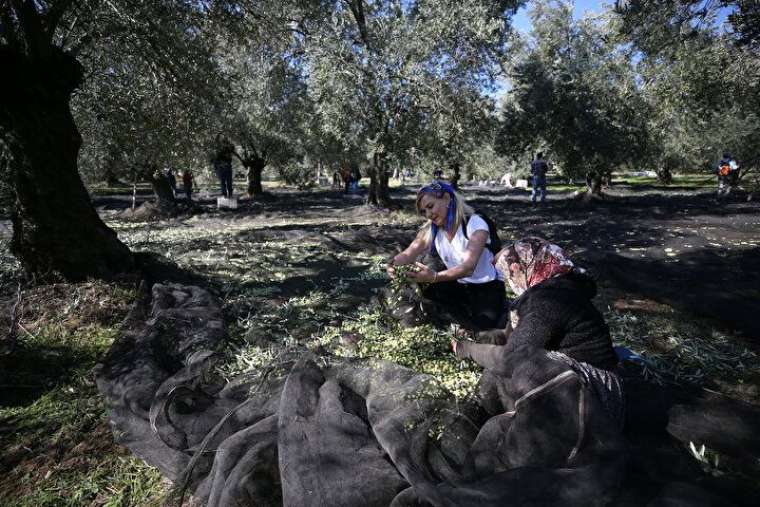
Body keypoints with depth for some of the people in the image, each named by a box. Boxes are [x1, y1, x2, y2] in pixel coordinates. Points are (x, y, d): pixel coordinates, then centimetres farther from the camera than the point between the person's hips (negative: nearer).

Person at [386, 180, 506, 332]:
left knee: (484, 322, -30)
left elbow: (468, 267, -35)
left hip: (487, 286, -4)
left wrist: (435, 276, -51)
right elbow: (409, 254, -18)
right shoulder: (431, 230, -4)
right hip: (457, 285, 5)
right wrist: (394, 264, -42)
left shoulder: (475, 224, -22)